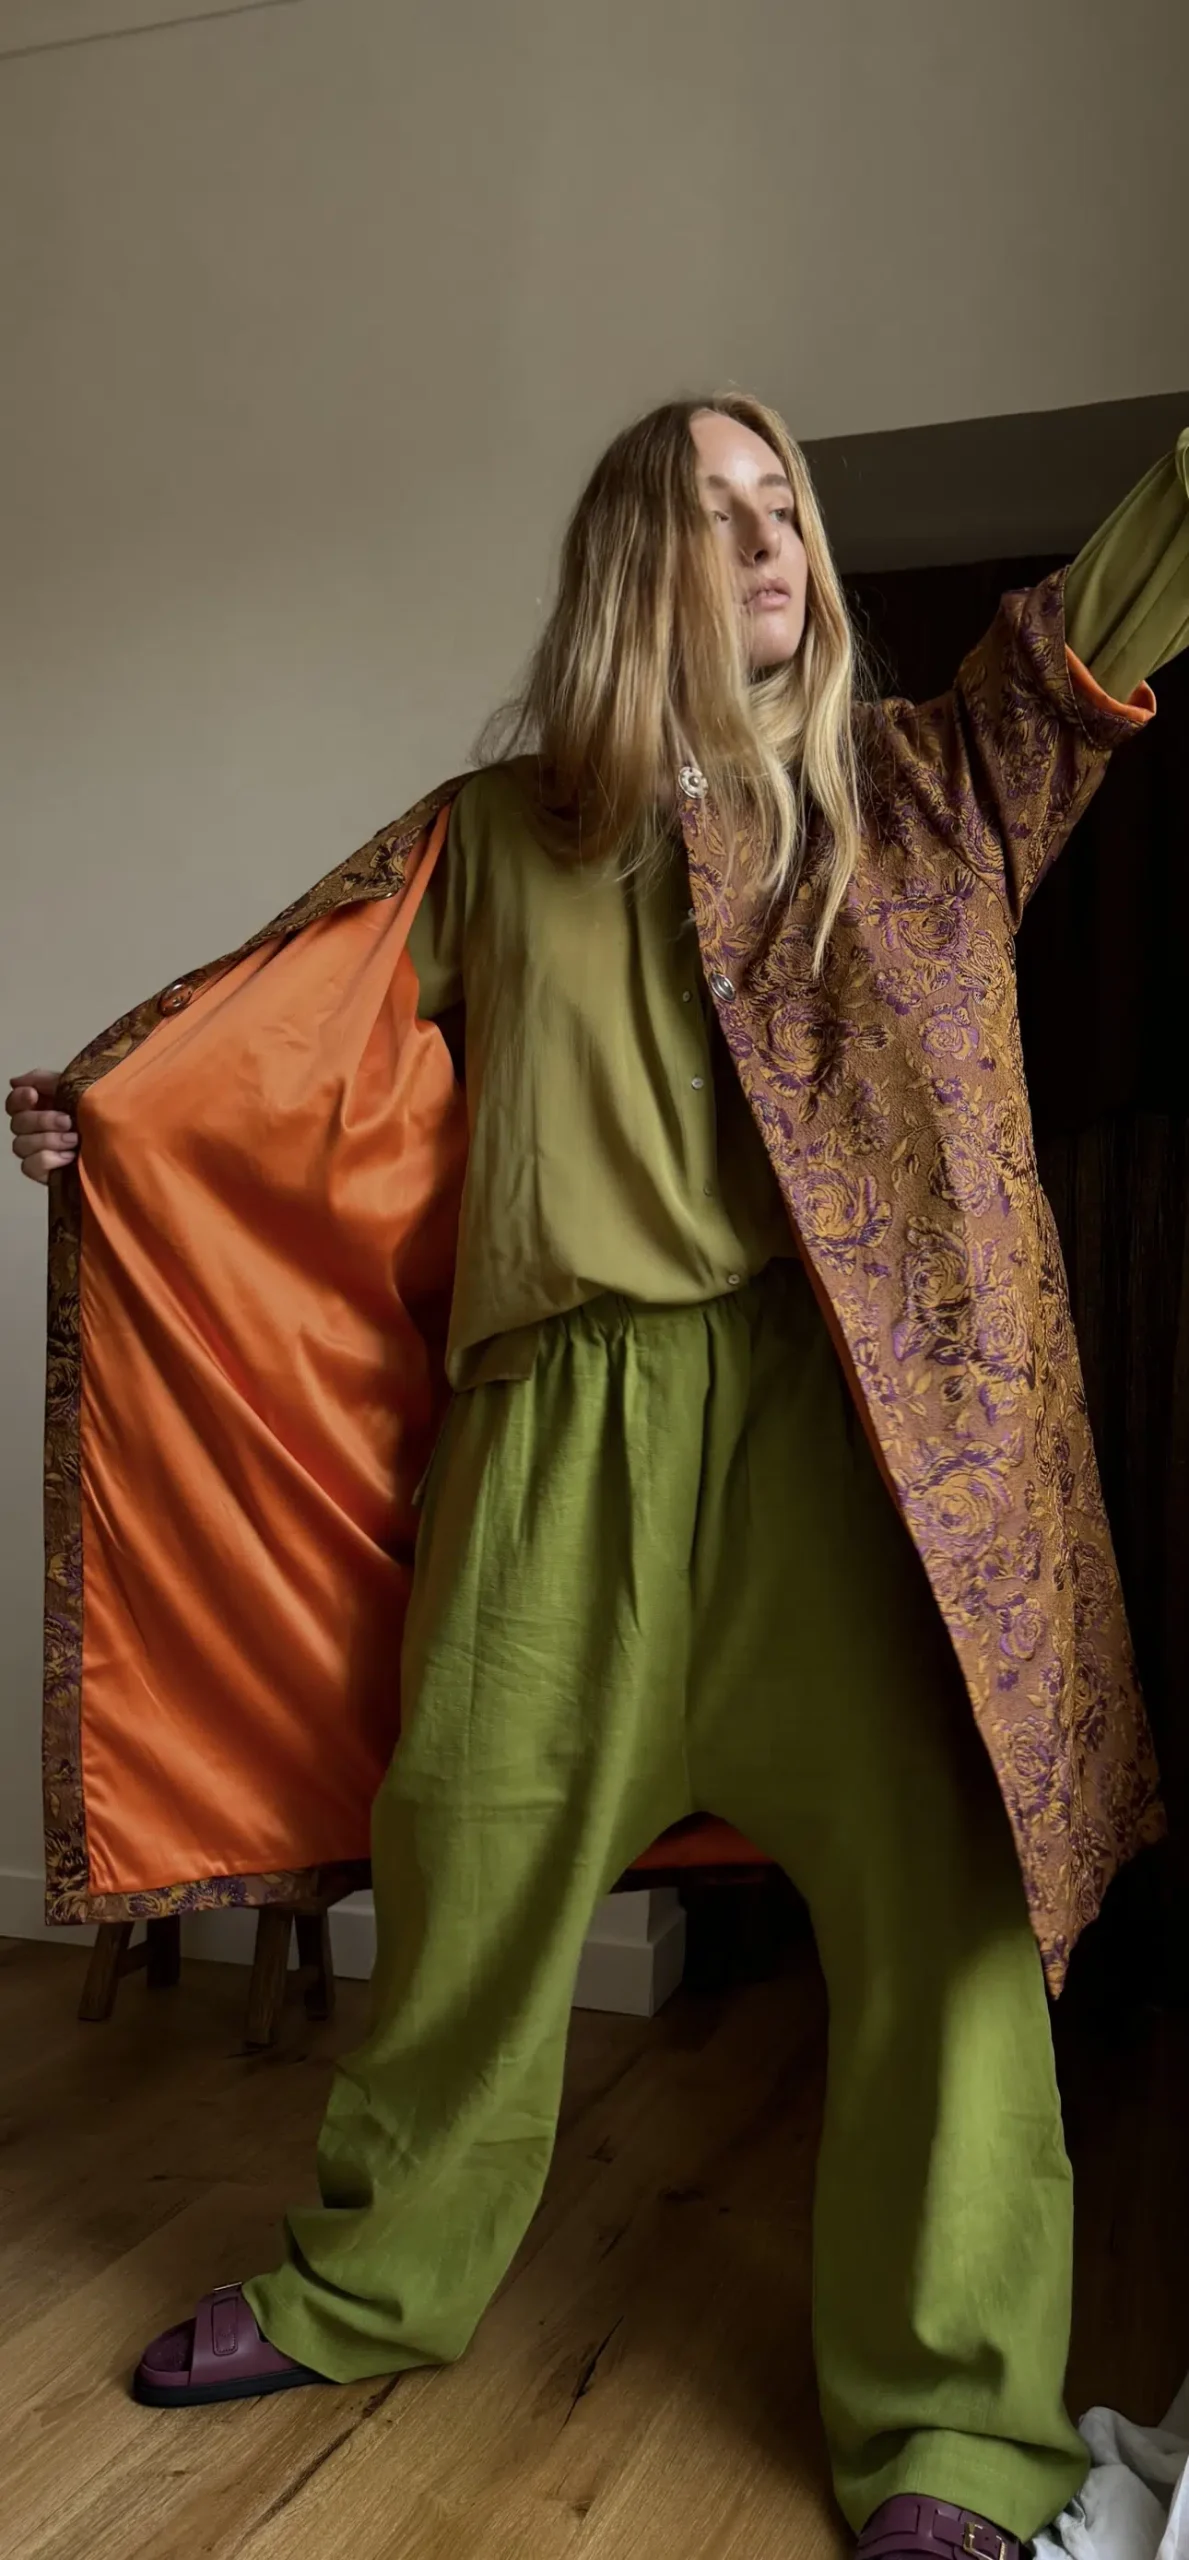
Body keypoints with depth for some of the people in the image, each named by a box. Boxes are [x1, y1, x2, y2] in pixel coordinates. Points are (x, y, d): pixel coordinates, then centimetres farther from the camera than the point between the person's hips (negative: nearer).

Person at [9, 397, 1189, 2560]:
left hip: (843, 1399, 0)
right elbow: (294, 1021, 10)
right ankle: (370, 2284, 32)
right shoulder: (497, 832, 12)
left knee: (933, 1867, -2)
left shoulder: (905, 795, 12)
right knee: (475, 1854, 9)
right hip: (570, 1417, 1)